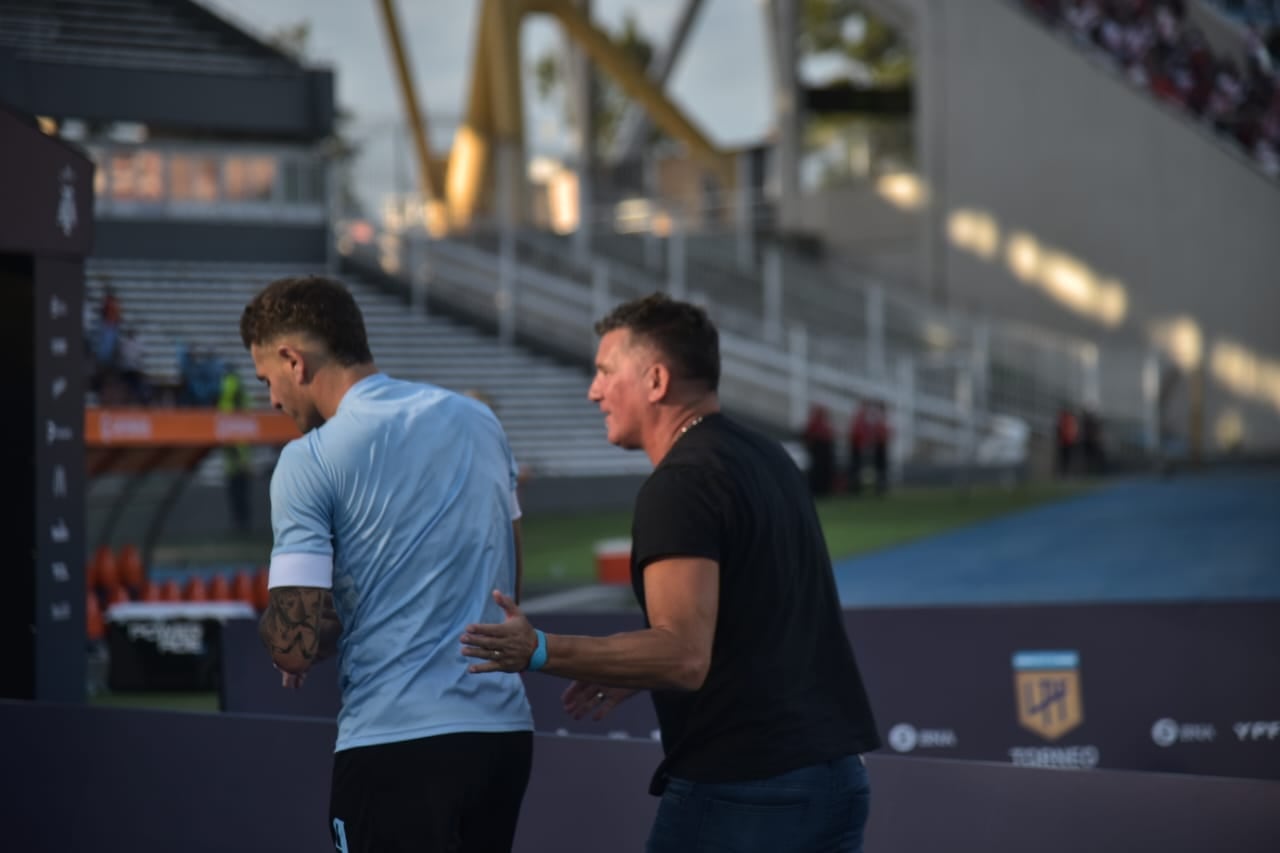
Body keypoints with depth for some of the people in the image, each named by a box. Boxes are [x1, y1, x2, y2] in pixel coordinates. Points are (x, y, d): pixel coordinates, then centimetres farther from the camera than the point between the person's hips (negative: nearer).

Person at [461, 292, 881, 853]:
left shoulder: (680, 485, -14)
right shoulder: (768, 460, 15)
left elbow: (685, 655, -24)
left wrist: (542, 653, -31)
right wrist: (638, 673, 26)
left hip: (739, 794, -9)